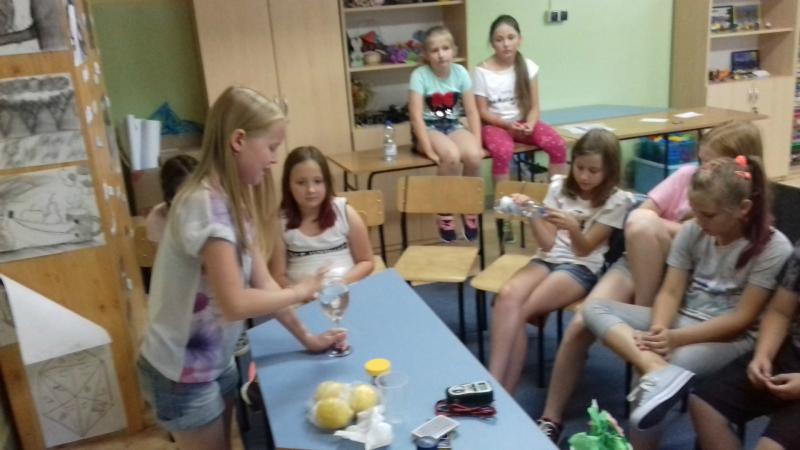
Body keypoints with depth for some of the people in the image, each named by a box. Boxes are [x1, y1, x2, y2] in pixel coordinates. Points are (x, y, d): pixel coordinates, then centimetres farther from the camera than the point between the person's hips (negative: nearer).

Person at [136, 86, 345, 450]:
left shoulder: (235, 199, 2)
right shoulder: (207, 204, -28)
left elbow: (261, 282, 5)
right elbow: (235, 303, -32)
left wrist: (305, 337, 6)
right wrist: (301, 291, -18)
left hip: (217, 361, 9)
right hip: (182, 374, -8)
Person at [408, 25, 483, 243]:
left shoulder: (460, 72, -2)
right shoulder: (419, 75, -12)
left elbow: (472, 112, -1)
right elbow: (416, 116, -17)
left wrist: (477, 144, -12)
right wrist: (429, 150, -26)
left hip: (453, 126, 3)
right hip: (428, 128, -3)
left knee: (474, 156, -28)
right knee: (451, 156, -34)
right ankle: (445, 212, -11)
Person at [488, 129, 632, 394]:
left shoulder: (616, 200, -1)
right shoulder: (559, 186, 7)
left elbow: (584, 249, -7)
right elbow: (548, 243, 1)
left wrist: (573, 228, -28)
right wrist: (532, 216, -17)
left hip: (582, 268, -3)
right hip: (547, 259, 4)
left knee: (520, 311, -28)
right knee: (507, 296, -30)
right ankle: (494, 387, -29)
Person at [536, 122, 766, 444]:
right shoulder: (688, 176, -1)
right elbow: (635, 217, -6)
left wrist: (661, 226, -16)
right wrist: (687, 231, -17)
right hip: (638, 262, 2)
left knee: (643, 224, -33)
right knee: (580, 327, -22)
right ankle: (551, 419, -8)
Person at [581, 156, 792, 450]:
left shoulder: (773, 248, -12)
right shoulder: (692, 232, -1)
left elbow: (743, 319, -15)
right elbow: (670, 293, -2)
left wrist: (676, 339, -25)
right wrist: (658, 331, -24)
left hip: (731, 337, -6)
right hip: (680, 321, 6)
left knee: (649, 377, -35)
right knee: (594, 309, -18)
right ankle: (657, 371, -39)